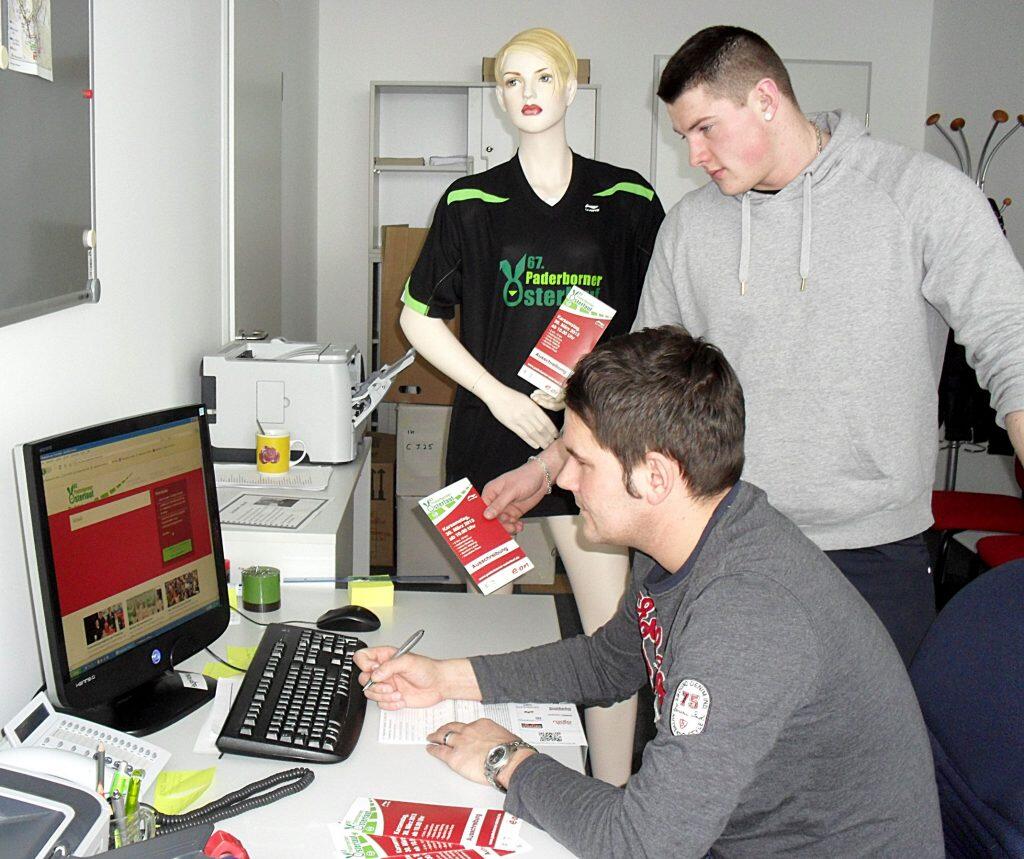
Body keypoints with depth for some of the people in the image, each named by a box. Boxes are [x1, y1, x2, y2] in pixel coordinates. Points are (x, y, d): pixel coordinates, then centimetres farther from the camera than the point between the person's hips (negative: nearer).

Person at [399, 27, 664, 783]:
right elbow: (419, 316, 5)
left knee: (614, 632, -3)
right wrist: (499, 394, -6)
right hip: (493, 429, 0)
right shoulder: (470, 203, 4)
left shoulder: (628, 199, 5)